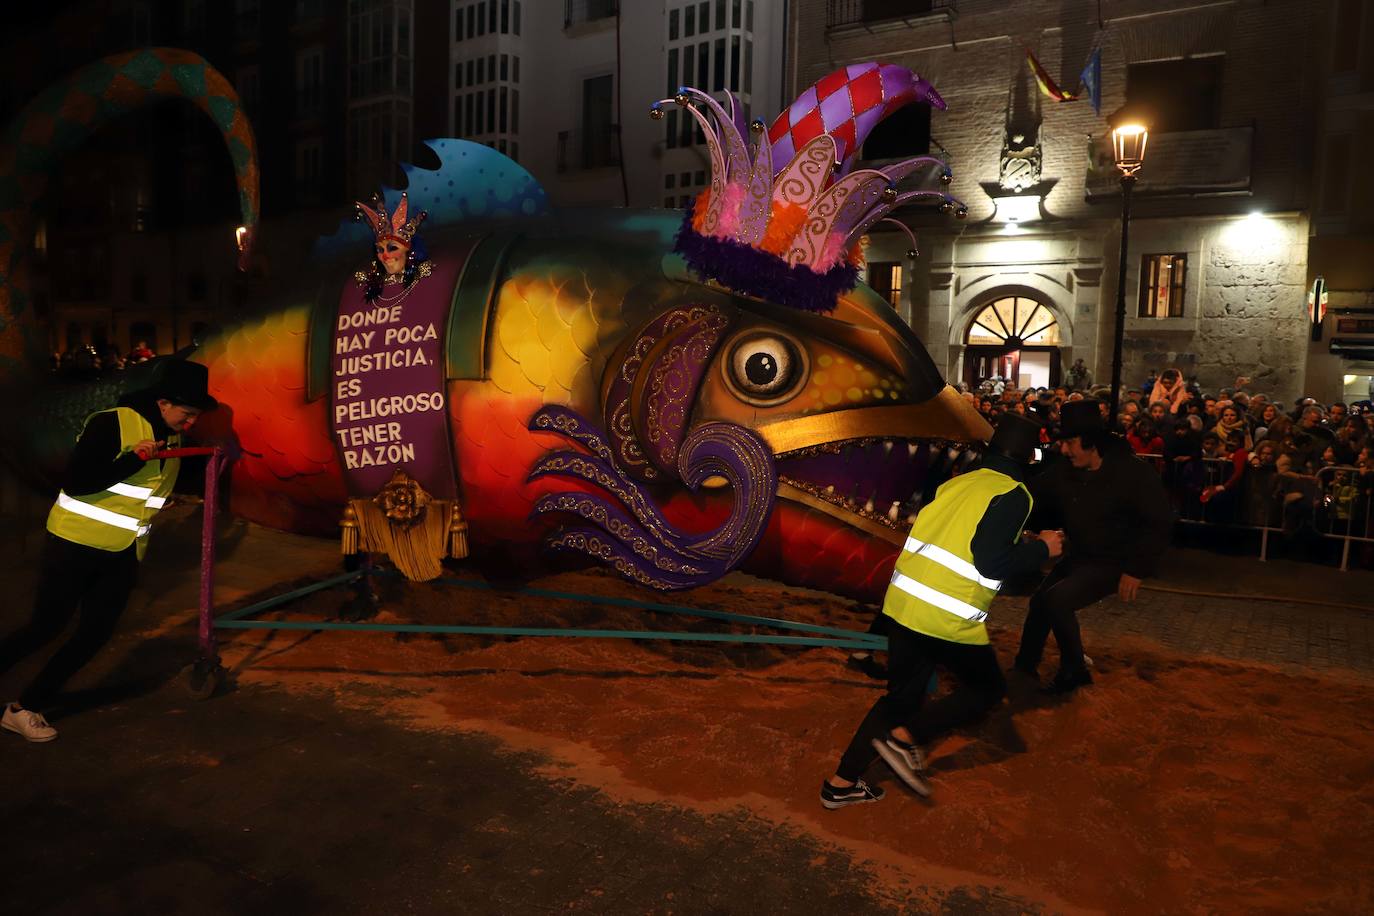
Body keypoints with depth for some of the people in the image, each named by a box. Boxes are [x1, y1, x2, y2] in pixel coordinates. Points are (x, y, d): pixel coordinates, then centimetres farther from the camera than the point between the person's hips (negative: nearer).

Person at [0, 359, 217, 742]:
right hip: (75, 545, -7)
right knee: (45, 627, 0)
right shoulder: (111, 424, -17)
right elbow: (75, 483, -23)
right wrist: (135, 459, -27)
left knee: (95, 635, 5)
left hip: (123, 555, 7)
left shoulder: (174, 438, 6)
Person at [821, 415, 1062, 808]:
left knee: (903, 694, 20)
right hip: (949, 618, -7)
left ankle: (841, 782, 20)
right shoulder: (1014, 494, -6)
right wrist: (1041, 548, 1)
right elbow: (991, 561, -15)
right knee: (988, 688, 18)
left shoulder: (959, 481, 14)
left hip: (903, 602, 7)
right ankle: (904, 736, 1)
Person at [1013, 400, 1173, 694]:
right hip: (1077, 557, 7)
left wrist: (1137, 569, -17)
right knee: (1040, 601, 11)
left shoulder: (1134, 473, -19)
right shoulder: (1063, 472, -5)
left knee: (1056, 599, -24)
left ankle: (1074, 670, -3)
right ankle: (1025, 668, 32)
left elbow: (1159, 523, -16)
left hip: (1112, 564, -7)